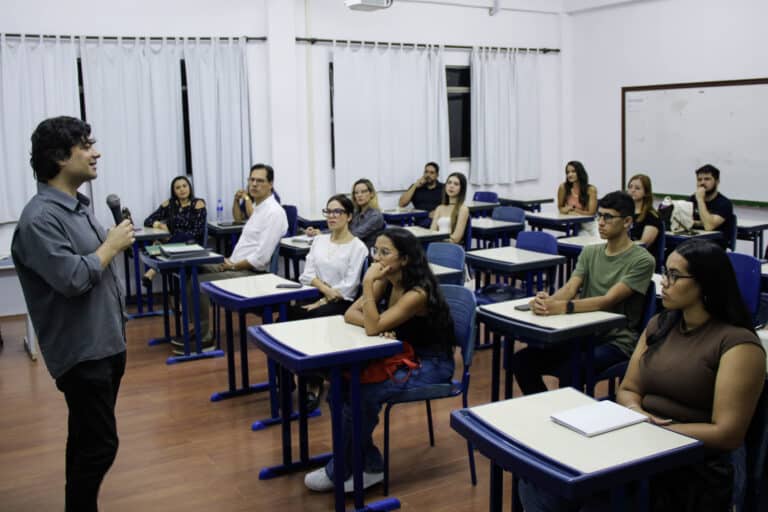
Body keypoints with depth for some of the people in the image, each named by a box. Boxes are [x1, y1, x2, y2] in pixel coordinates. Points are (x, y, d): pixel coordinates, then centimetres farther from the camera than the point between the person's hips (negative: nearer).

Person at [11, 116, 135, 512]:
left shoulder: (79, 206, 10)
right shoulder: (40, 218, -20)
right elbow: (72, 278, -28)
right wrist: (112, 245, -14)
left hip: (106, 342, 9)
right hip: (82, 351, -9)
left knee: (88, 441, 17)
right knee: (100, 444, -4)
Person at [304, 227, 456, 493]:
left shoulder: (418, 293, -25)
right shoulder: (386, 281, -1)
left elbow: (373, 327, -30)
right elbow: (350, 314, -4)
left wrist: (368, 283, -32)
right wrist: (378, 324, -21)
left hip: (431, 365, -8)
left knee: (364, 394, -26)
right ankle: (370, 465, -4)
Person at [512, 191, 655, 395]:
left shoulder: (642, 260, -8)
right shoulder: (589, 252, 12)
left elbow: (609, 301, -20)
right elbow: (570, 288, -2)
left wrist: (563, 307, -34)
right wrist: (547, 301, -26)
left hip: (616, 341, -6)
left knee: (569, 371, -34)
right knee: (522, 360, -12)